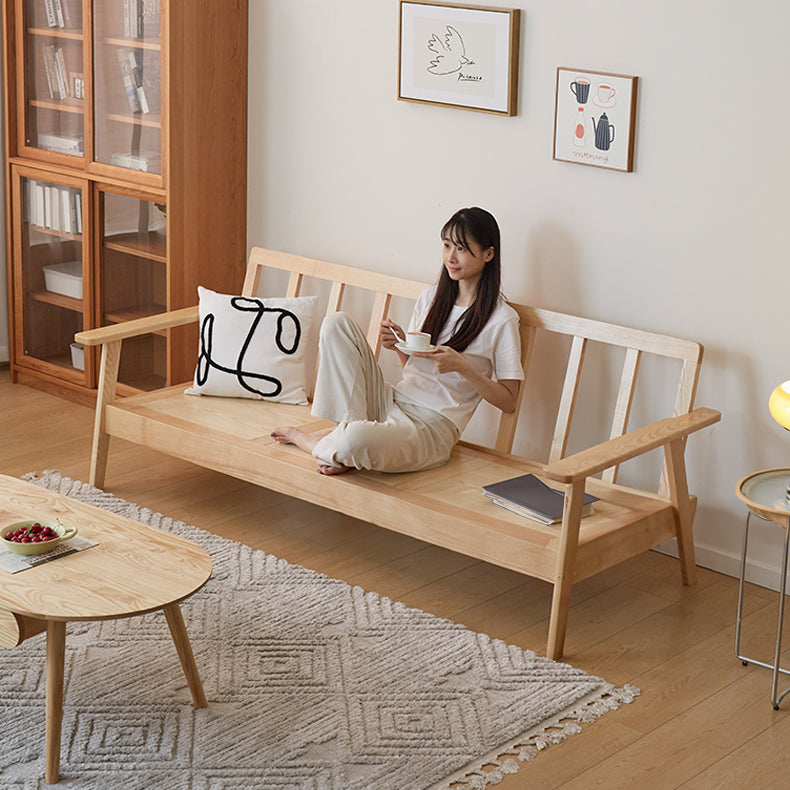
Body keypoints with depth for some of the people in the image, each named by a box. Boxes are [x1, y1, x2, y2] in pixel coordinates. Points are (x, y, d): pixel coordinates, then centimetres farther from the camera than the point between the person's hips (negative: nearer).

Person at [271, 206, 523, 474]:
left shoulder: (502, 319, -6)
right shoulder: (429, 298, 13)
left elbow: (508, 401, -4)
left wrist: (463, 367, -19)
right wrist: (400, 345, -1)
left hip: (433, 425, -6)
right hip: (391, 402, 6)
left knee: (355, 441, -38)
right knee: (337, 322, -9)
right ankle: (348, 425, -15)